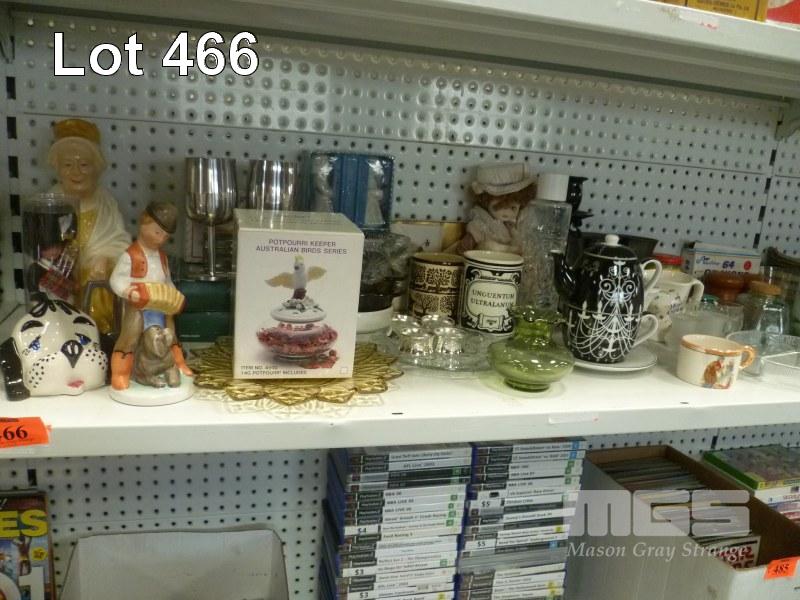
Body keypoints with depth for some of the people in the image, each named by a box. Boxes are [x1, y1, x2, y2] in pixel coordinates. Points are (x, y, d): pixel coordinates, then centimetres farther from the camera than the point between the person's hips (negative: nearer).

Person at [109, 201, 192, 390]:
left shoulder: (162, 256, 8)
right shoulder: (130, 255, -14)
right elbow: (116, 279, -14)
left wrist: (175, 298, 2)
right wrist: (129, 292, -31)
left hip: (162, 308, 7)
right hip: (138, 308, -6)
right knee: (129, 339, -2)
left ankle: (178, 366, 31)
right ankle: (120, 374, 8)